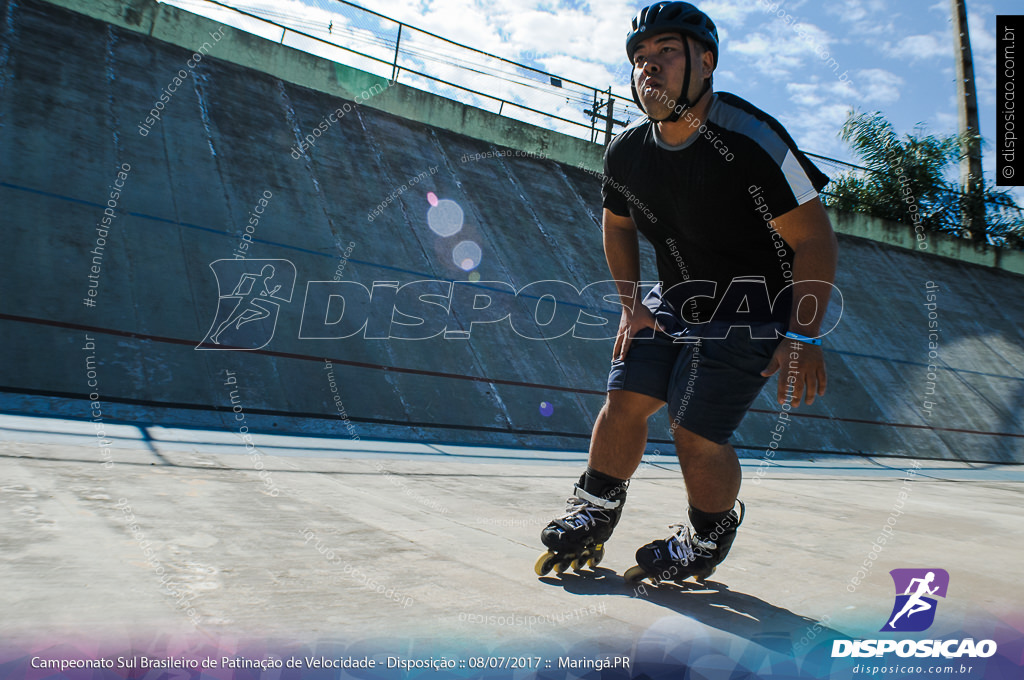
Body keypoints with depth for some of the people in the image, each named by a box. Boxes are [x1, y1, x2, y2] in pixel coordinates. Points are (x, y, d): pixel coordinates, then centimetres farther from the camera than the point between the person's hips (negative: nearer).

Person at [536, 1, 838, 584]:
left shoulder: (750, 140, -24)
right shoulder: (626, 152, -5)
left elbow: (815, 239, -20)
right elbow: (618, 226, 13)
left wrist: (804, 337, -22)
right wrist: (632, 306, 4)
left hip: (756, 308, -5)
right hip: (674, 302, 6)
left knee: (697, 435, -11)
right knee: (625, 399, -4)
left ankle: (707, 541, 19)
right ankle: (595, 514, 19)